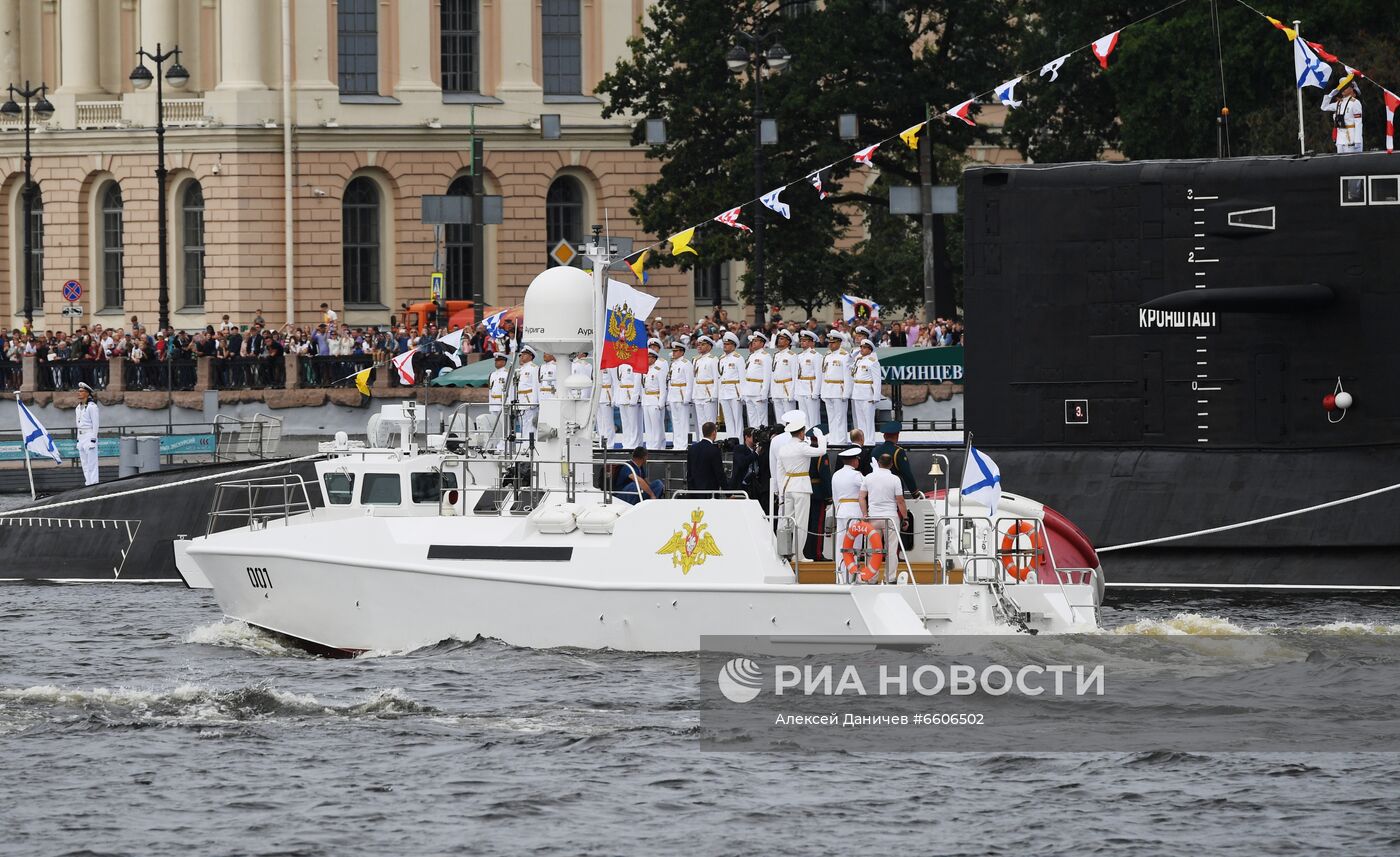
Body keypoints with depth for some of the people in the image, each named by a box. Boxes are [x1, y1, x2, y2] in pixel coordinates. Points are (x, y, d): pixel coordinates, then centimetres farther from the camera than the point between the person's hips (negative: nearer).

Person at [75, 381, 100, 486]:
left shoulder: (91, 406, -10)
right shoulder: (79, 407, 14)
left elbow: (95, 424, -13)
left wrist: (93, 440, -18)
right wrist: (78, 440, 17)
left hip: (89, 436, -8)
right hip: (81, 437, 8)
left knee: (92, 463, -8)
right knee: (85, 465, 8)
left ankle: (94, 484, -8)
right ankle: (88, 484, 11)